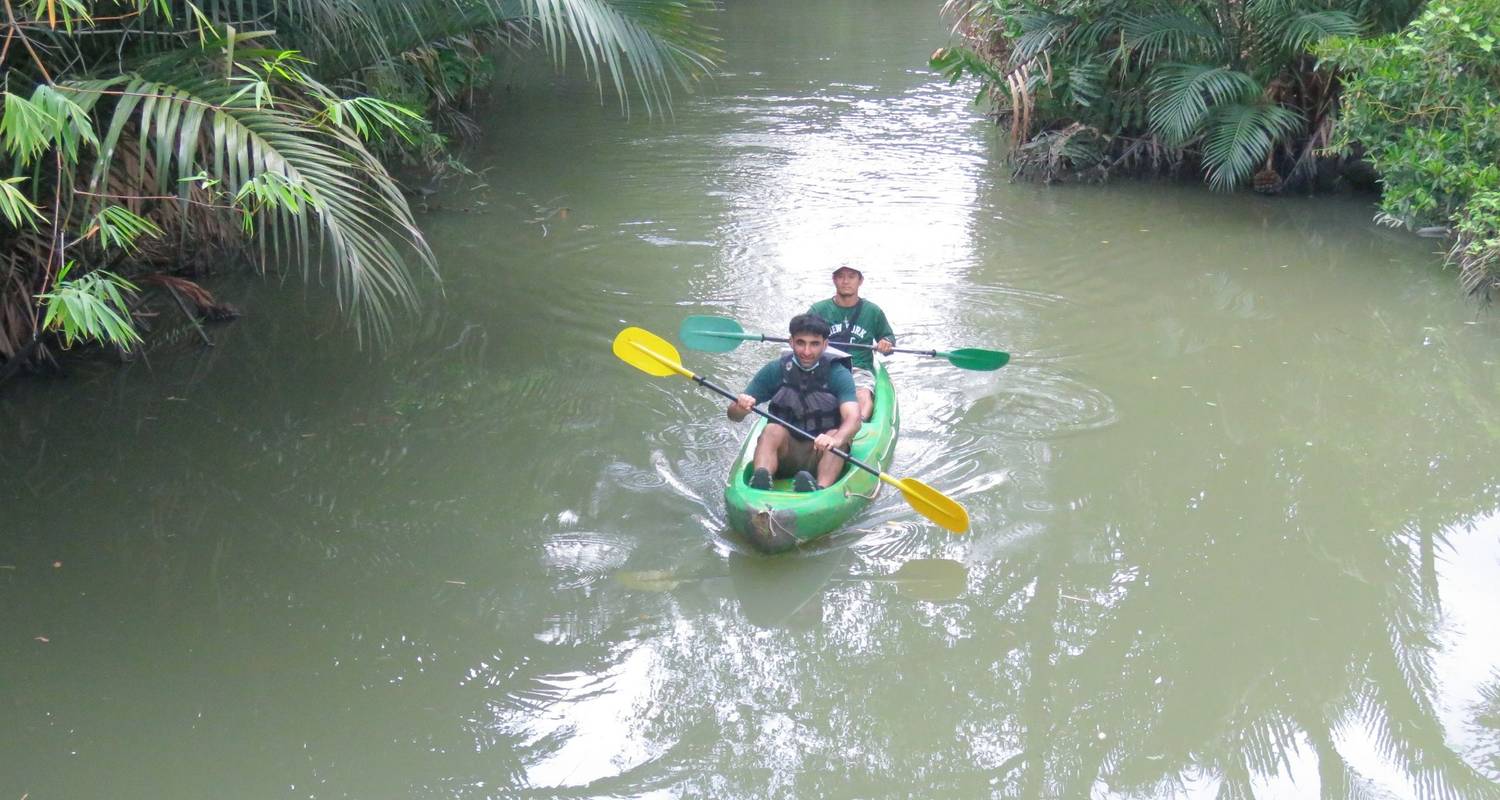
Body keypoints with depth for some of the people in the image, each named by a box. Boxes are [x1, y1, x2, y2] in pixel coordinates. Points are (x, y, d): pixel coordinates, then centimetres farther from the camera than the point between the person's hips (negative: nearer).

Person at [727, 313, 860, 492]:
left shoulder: (838, 374, -7)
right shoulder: (775, 371, -2)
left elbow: (853, 419, -24)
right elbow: (734, 415, -5)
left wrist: (836, 440, -46)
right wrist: (740, 407, -31)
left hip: (820, 455, -1)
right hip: (785, 453, 1)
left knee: (835, 434, -28)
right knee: (773, 429, -26)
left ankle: (821, 490, -50)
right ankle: (760, 480, -51)